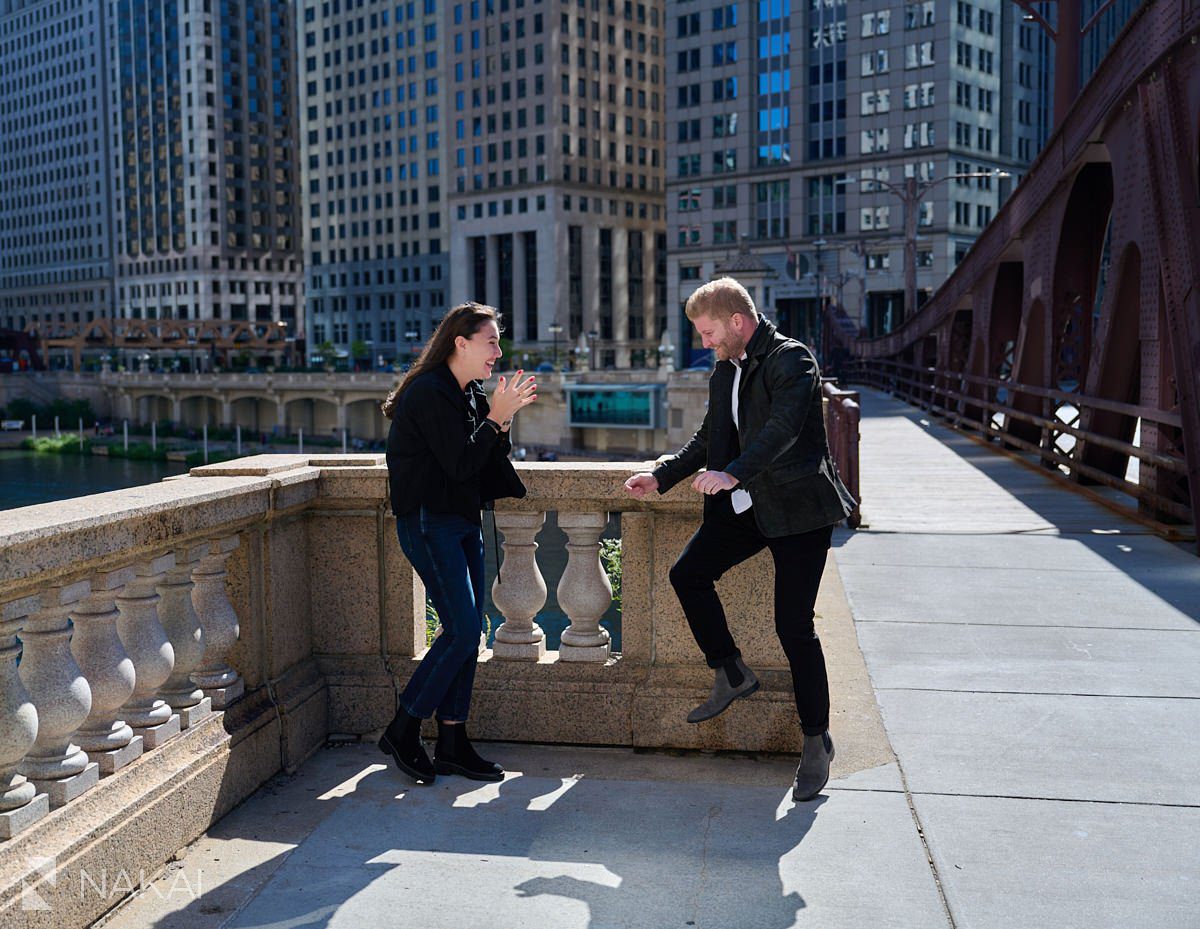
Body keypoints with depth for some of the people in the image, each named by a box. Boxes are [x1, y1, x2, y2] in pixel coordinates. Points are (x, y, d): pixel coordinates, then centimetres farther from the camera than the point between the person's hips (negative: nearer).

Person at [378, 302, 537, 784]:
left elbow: (487, 463, 12)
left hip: (463, 519, 9)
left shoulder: (470, 394, 13)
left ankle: (452, 744, 15)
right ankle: (402, 731, 3)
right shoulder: (430, 393, -15)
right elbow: (460, 464, -19)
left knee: (468, 632, 7)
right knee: (461, 630, -12)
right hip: (428, 522, -9)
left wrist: (502, 418, -2)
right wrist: (496, 417, -14)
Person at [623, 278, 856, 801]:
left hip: (797, 508, -8)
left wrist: (733, 474, -41)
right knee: (687, 574, -4)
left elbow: (783, 428, -29)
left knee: (793, 626, -7)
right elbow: (708, 438, 22)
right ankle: (731, 675, 15)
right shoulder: (724, 371, 13)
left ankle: (816, 741, 8)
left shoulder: (792, 360, -13)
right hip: (745, 508, 8)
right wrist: (662, 477, 11)